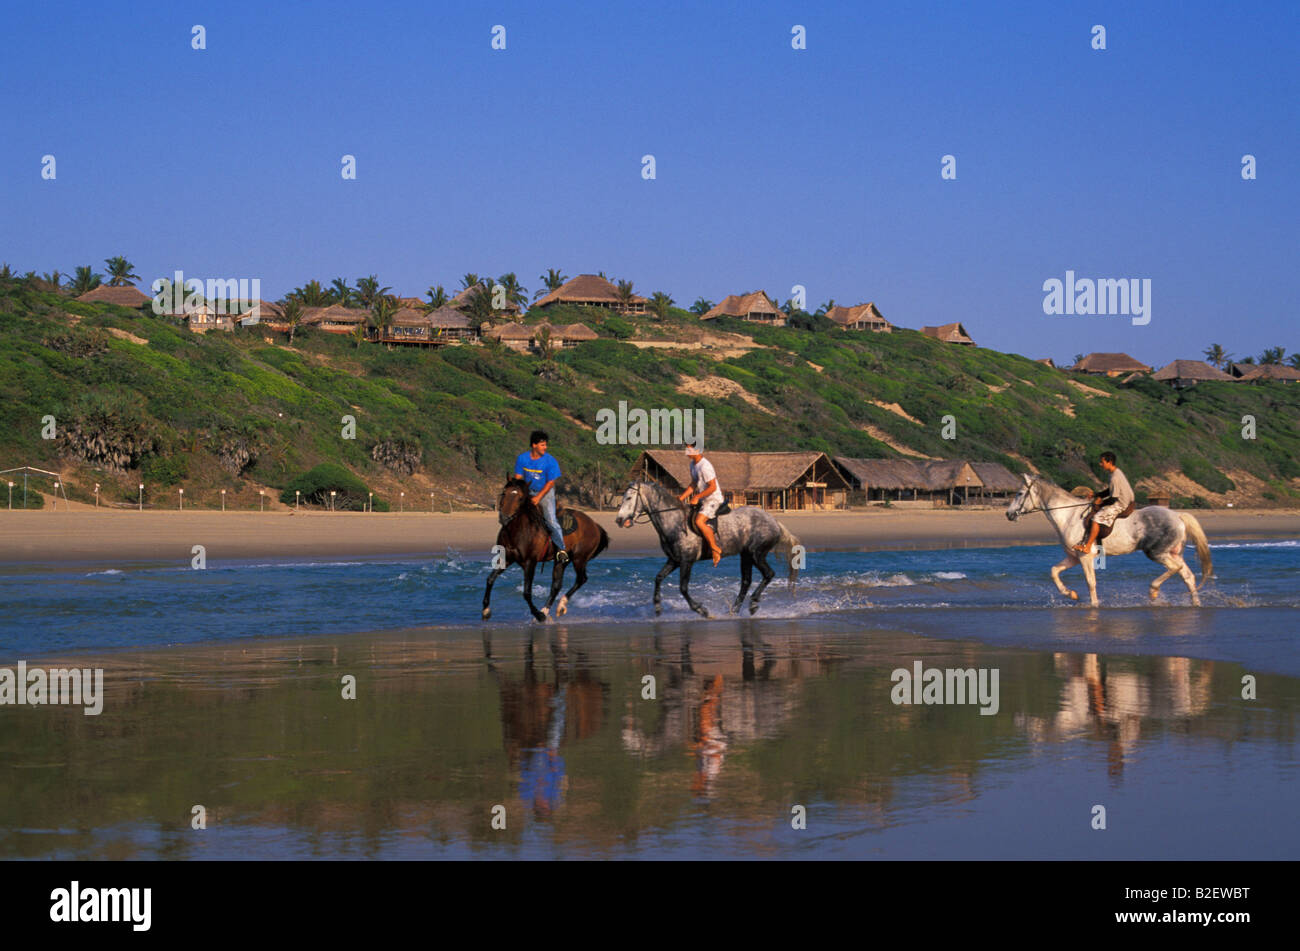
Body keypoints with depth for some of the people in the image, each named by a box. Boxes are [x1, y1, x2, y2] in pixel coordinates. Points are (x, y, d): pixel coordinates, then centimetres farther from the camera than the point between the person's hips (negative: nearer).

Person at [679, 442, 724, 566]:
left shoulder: (705, 466, -22)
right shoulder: (693, 464, 9)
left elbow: (712, 487, -22)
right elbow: (693, 484, 17)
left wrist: (697, 497, -20)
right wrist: (682, 497, 7)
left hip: (714, 500, -11)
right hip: (703, 500, 11)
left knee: (699, 521, -29)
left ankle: (716, 549, -22)